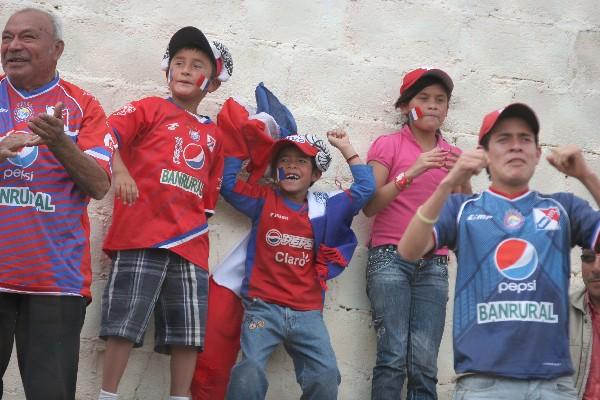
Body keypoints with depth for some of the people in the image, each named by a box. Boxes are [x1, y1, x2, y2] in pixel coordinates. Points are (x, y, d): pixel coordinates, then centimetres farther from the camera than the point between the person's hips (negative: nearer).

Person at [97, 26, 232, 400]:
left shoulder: (214, 134, 21)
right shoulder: (151, 108, 7)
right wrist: (119, 170, -25)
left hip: (189, 242, 5)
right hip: (142, 234, -5)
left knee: (190, 331, 4)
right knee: (126, 322, -7)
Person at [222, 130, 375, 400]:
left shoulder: (325, 207, 13)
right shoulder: (264, 200, 9)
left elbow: (365, 188, 16)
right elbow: (227, 182, 5)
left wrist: (346, 149, 18)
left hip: (307, 313, 2)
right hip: (264, 307, -2)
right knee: (249, 375, -24)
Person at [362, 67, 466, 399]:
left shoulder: (452, 155, 15)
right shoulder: (388, 145, 4)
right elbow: (369, 206, -5)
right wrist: (412, 173, -14)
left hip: (434, 264, 3)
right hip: (390, 258, -3)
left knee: (425, 364, -7)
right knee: (394, 356, -15)